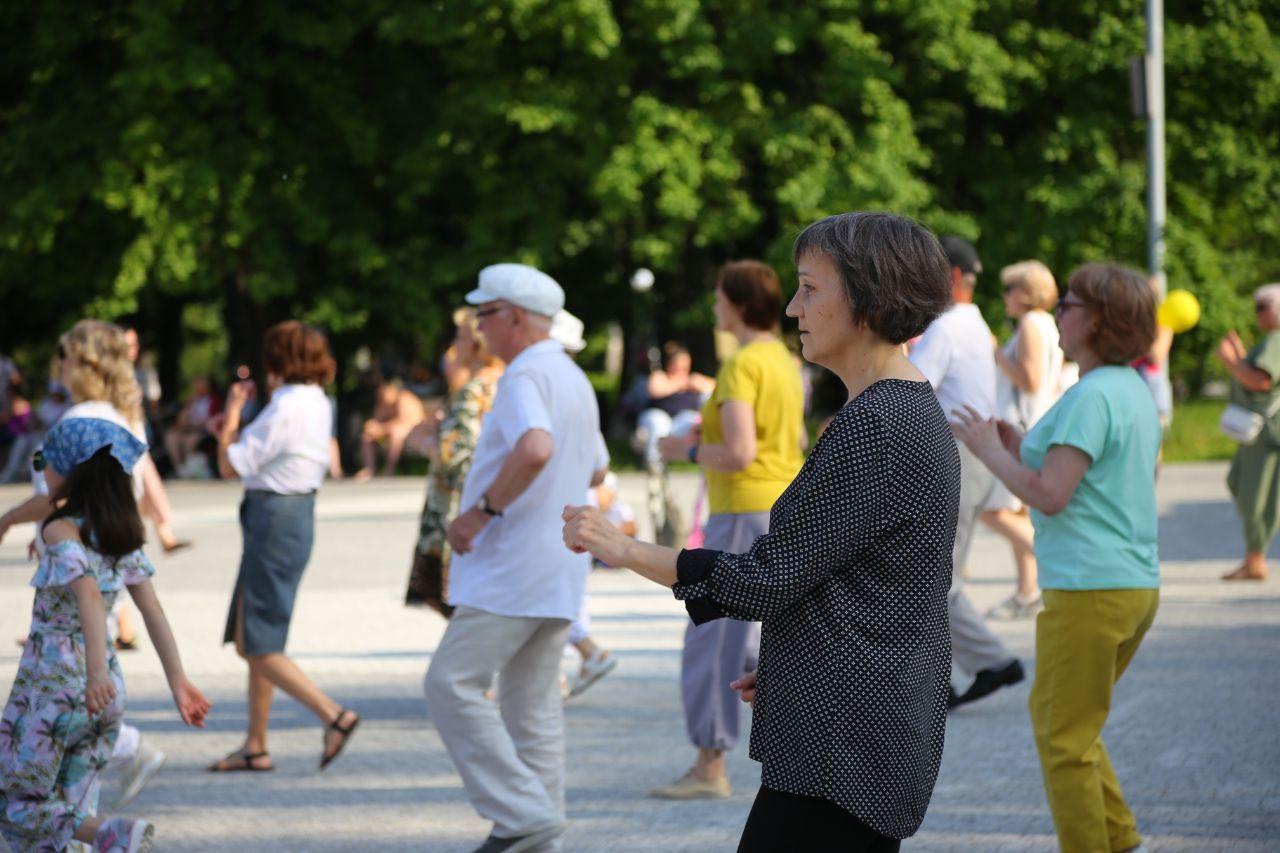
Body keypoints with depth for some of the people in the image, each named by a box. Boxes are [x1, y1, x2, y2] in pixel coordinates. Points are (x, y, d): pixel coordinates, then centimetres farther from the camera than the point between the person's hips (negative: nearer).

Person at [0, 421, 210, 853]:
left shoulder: (61, 532, -13)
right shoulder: (120, 533, 7)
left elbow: (89, 595, -29)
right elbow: (153, 608, 5)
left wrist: (96, 671, -42)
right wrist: (178, 681, 6)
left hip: (54, 684, -7)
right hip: (104, 690, 7)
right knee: (69, 813, 14)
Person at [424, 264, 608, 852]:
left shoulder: (525, 377, -13)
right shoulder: (574, 380, 19)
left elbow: (535, 449, -33)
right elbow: (595, 469, 31)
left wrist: (483, 510, -24)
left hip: (513, 567, -10)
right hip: (559, 570, 10)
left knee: (452, 684, -8)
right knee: (532, 699, 12)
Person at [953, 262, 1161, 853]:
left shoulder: (1092, 396, -17)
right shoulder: (1135, 390, 13)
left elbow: (1050, 495, -21)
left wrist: (990, 451, -7)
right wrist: (1021, 448, 18)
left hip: (1090, 591, -10)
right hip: (1137, 584, 10)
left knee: (1064, 738, 0)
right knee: (1052, 717, 21)